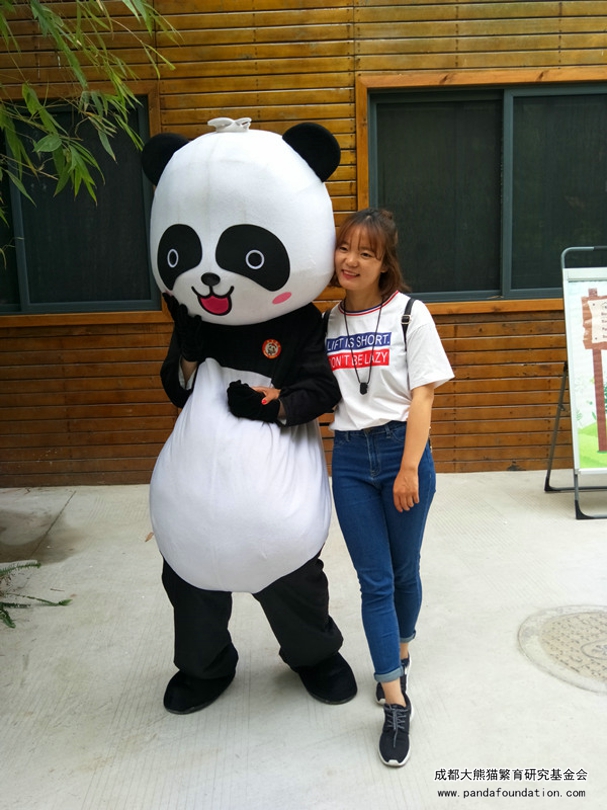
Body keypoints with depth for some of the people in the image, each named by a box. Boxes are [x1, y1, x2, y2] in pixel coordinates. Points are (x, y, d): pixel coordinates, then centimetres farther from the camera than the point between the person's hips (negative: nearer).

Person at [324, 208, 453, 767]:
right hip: (349, 456, 3)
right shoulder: (328, 322, 7)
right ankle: (396, 703, 13)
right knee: (375, 582, 3)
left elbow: (422, 396, -9)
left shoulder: (410, 314, -5)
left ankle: (400, 653, 41)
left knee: (404, 570, 13)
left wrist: (409, 469, -13)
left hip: (401, 450, -2)